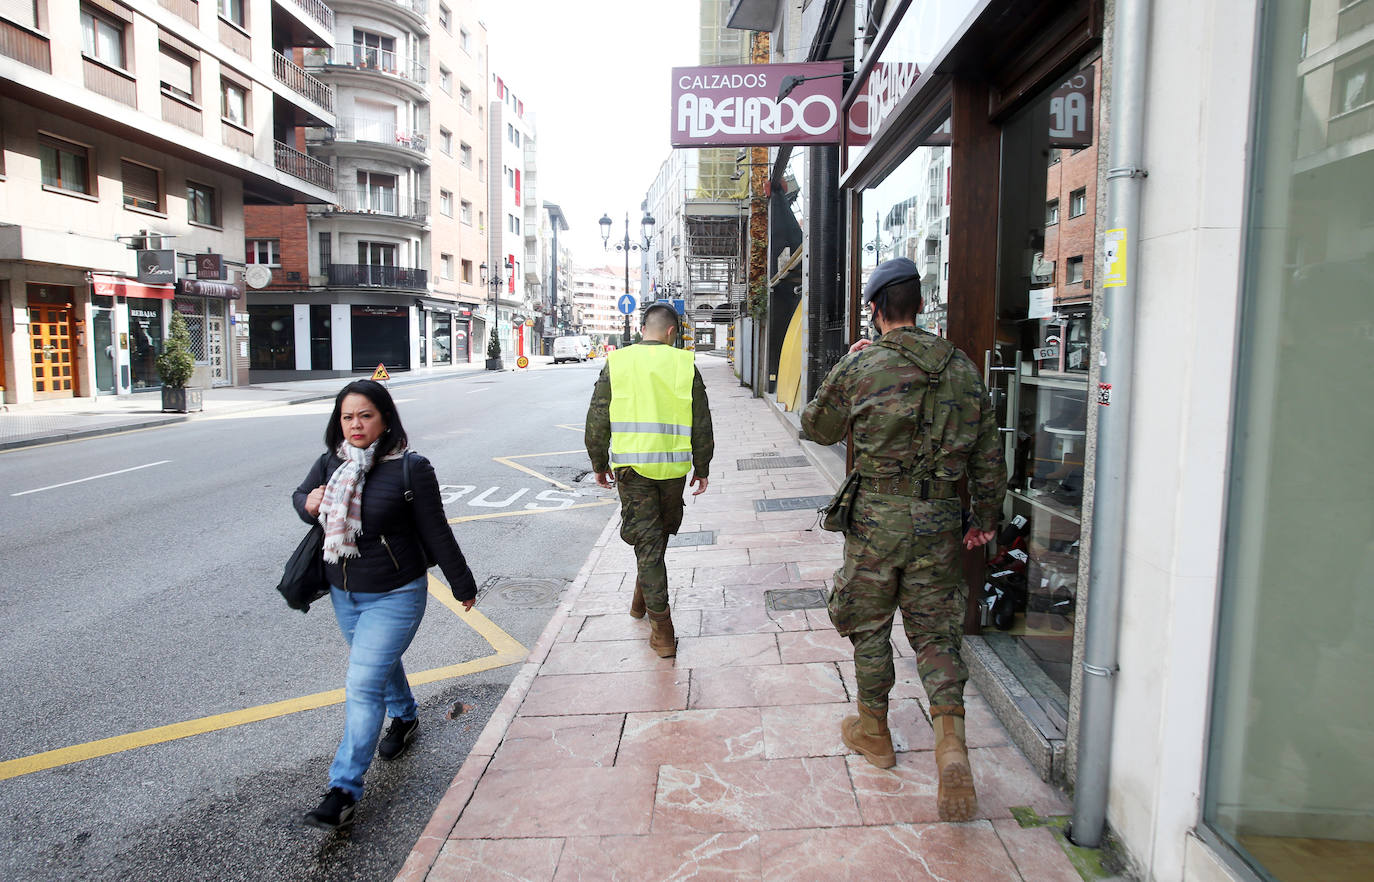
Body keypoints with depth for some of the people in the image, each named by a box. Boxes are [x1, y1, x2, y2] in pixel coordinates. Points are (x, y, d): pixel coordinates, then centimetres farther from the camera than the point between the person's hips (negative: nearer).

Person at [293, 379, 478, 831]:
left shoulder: (410, 468, -19)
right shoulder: (330, 464, -4)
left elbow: (436, 532, -12)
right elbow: (299, 494, 16)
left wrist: (462, 584, -3)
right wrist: (308, 503, -10)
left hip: (395, 596, -6)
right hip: (343, 593, 6)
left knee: (363, 686, -10)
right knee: (381, 664, 27)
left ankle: (344, 791, 0)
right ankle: (405, 716, 55)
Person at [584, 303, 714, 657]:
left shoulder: (616, 363, 1)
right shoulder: (684, 364, 0)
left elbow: (597, 420, 3)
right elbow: (702, 425, 2)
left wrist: (599, 464, 15)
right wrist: (702, 468, 13)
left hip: (631, 466, -1)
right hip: (674, 467, 1)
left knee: (647, 541, 3)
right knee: (661, 533, 22)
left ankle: (662, 630, 3)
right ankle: (642, 598, 40)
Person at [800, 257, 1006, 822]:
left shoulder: (860, 366, -7)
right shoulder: (961, 368, 4)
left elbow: (816, 427, 8)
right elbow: (989, 453, 8)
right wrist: (986, 517, 18)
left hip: (877, 516, -3)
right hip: (939, 520, 3)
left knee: (869, 624, 15)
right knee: (936, 632, 12)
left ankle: (873, 731, 31)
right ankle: (951, 742, -3)